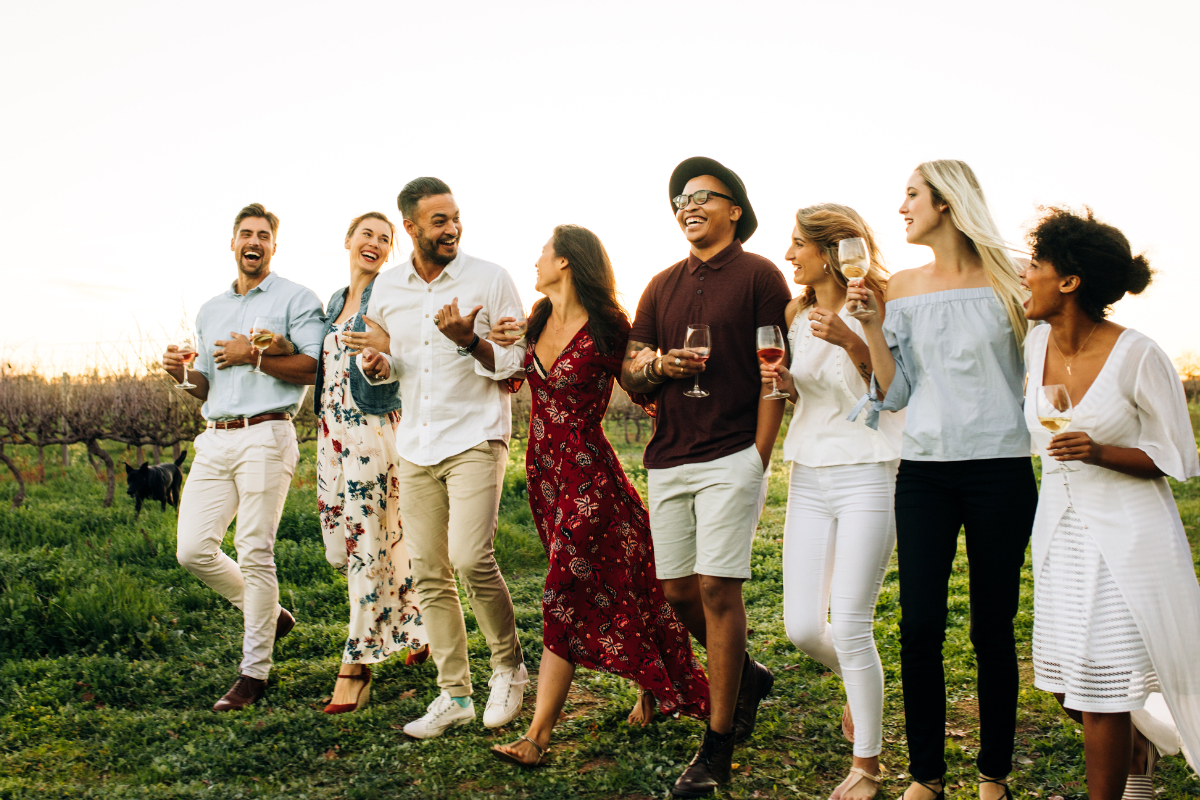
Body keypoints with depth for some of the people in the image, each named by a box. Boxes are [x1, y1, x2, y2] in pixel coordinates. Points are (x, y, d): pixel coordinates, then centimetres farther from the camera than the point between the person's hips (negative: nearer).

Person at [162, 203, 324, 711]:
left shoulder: (295, 299, 3)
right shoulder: (210, 310, 24)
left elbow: (316, 366, -9)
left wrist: (252, 356, -12)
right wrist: (183, 373, 6)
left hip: (265, 436, -6)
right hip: (214, 440, 7)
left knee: (255, 552, -9)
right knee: (193, 549, -1)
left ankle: (254, 672, 1)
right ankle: (269, 614, 22)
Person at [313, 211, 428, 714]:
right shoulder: (335, 302, 19)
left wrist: (387, 347, -27)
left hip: (372, 427, -8)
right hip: (331, 429, 8)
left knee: (368, 544, -6)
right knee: (339, 544, 10)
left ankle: (356, 665, 1)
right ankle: (416, 622, 28)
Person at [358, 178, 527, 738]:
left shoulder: (489, 280, -4)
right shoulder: (386, 289, 9)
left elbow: (519, 364, -4)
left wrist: (469, 340, -20)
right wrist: (377, 366, -1)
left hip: (476, 439, -5)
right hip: (415, 447, 5)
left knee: (472, 559, -17)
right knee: (429, 575, 4)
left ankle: (509, 666, 7)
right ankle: (454, 696, 14)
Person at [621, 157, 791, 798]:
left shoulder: (759, 276, 0)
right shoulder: (662, 286, 17)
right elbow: (629, 372, 16)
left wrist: (758, 457, -10)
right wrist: (658, 366, -7)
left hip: (731, 457, -6)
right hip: (667, 459, 6)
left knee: (717, 589, -8)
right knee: (678, 591, 8)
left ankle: (717, 747, 2)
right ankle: (746, 676, 35)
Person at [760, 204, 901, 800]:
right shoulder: (798, 315, 13)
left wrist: (852, 343, -22)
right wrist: (785, 385, 1)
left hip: (868, 476, -6)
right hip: (809, 477, 6)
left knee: (849, 624, -8)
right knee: (802, 627, 2)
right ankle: (861, 682, 36)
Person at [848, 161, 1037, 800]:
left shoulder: (1006, 281, 1)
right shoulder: (902, 287, 10)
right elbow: (894, 394, 7)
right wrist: (872, 326, -2)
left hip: (1000, 469, -2)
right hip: (924, 471, 2)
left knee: (992, 627, 4)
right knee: (919, 625, -1)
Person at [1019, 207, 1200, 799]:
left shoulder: (1139, 356, -18)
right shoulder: (1038, 342, -1)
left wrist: (1098, 452, -26)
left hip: (1126, 536, -6)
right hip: (1059, 530, 6)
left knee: (1099, 685, -5)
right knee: (1064, 682, 13)